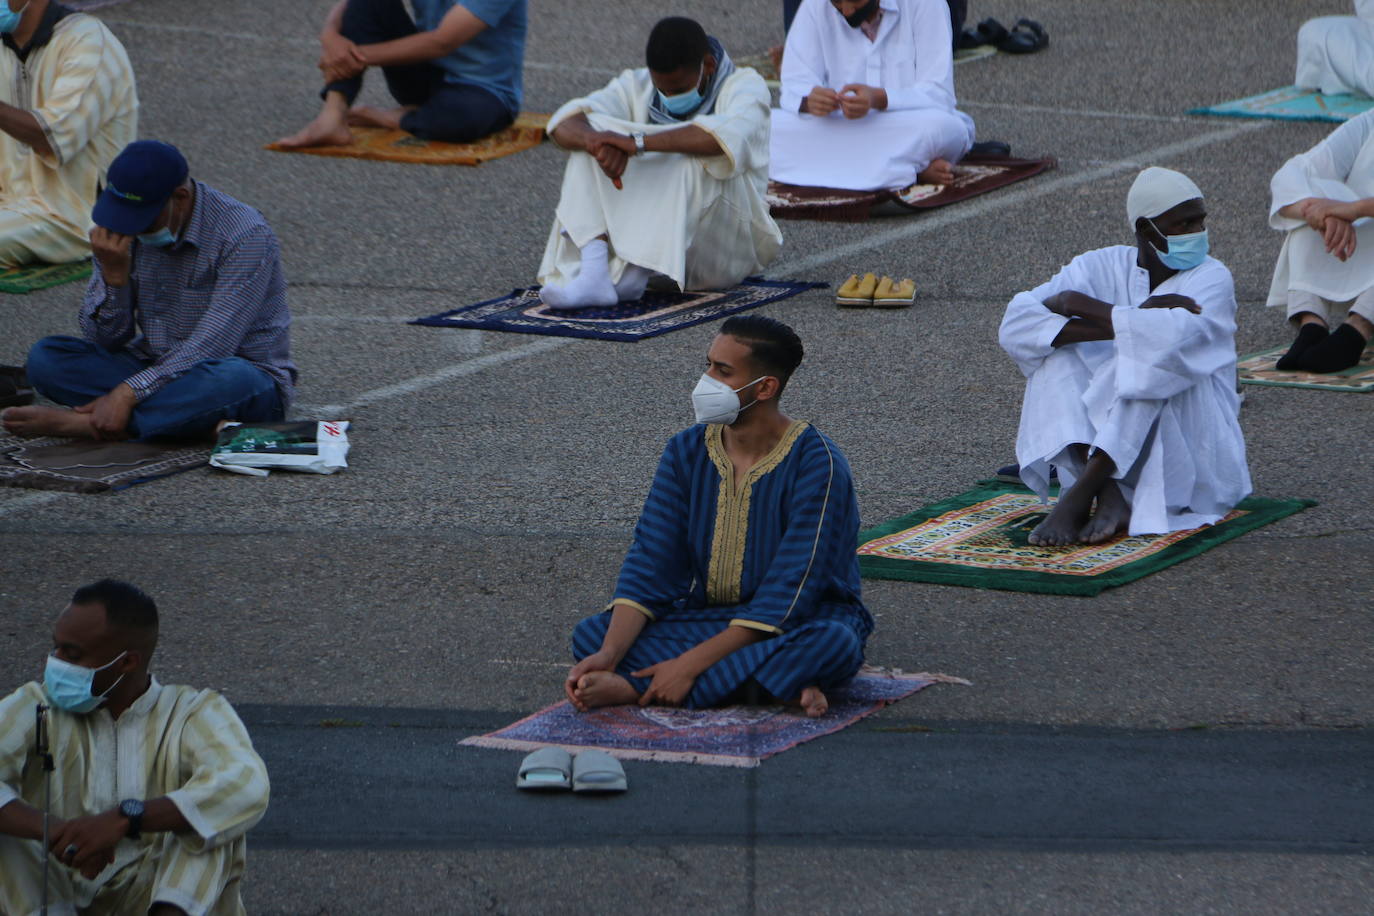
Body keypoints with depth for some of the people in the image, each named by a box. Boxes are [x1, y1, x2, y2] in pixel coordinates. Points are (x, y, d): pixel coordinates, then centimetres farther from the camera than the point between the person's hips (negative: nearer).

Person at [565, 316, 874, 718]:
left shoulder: (816, 463, -18)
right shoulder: (687, 452, -1)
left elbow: (790, 593, -24)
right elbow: (651, 562, -7)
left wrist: (690, 664, -30)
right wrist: (608, 654, -25)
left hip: (801, 622, -4)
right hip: (706, 617, 4)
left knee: (835, 644, -39)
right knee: (592, 635, -21)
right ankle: (781, 684, -30)